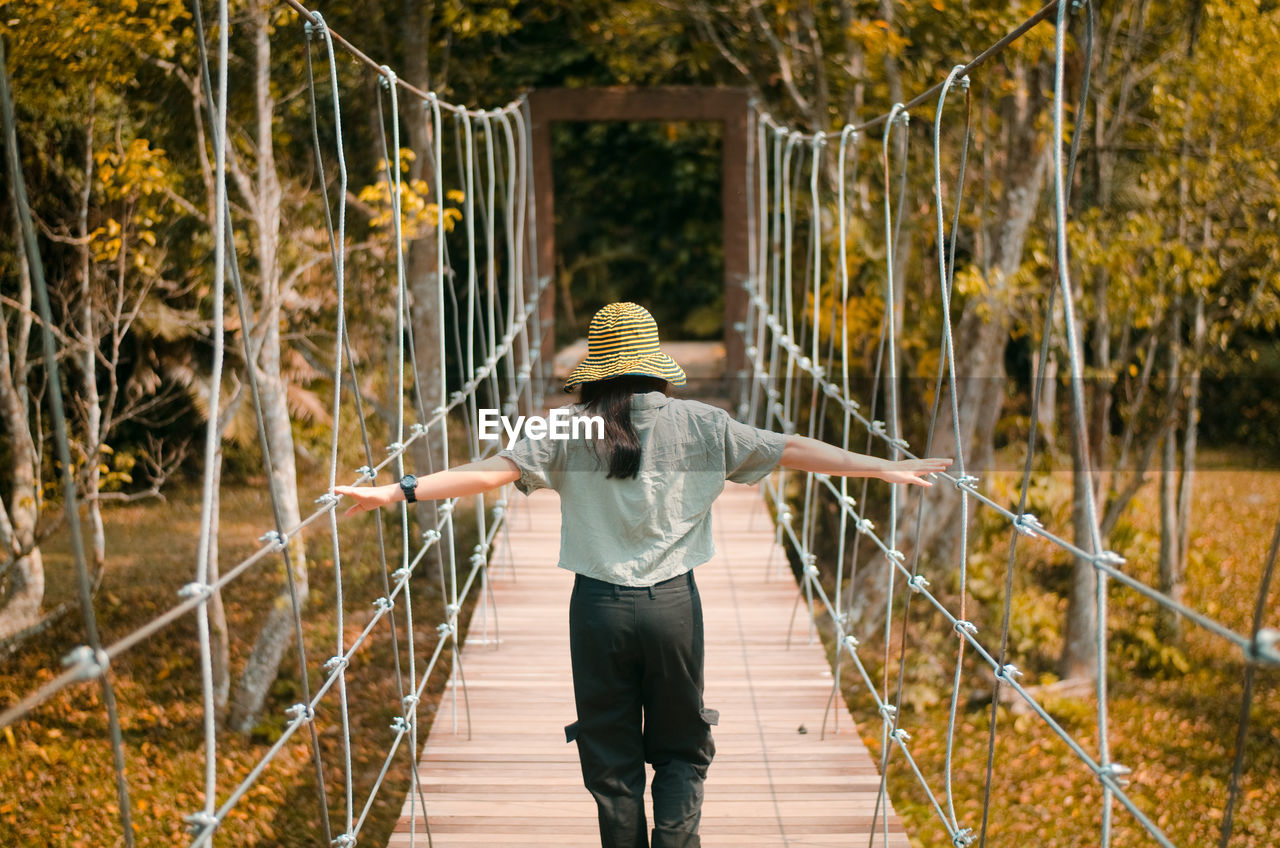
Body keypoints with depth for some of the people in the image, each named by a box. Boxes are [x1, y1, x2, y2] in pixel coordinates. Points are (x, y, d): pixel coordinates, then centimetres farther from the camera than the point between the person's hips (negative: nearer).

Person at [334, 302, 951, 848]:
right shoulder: (700, 425, 0)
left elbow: (494, 471, -12)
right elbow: (790, 450, 1)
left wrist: (399, 491, -10)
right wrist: (882, 468, 6)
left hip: (599, 606, 0)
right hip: (673, 603, 1)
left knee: (612, 761, 9)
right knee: (682, 749, 15)